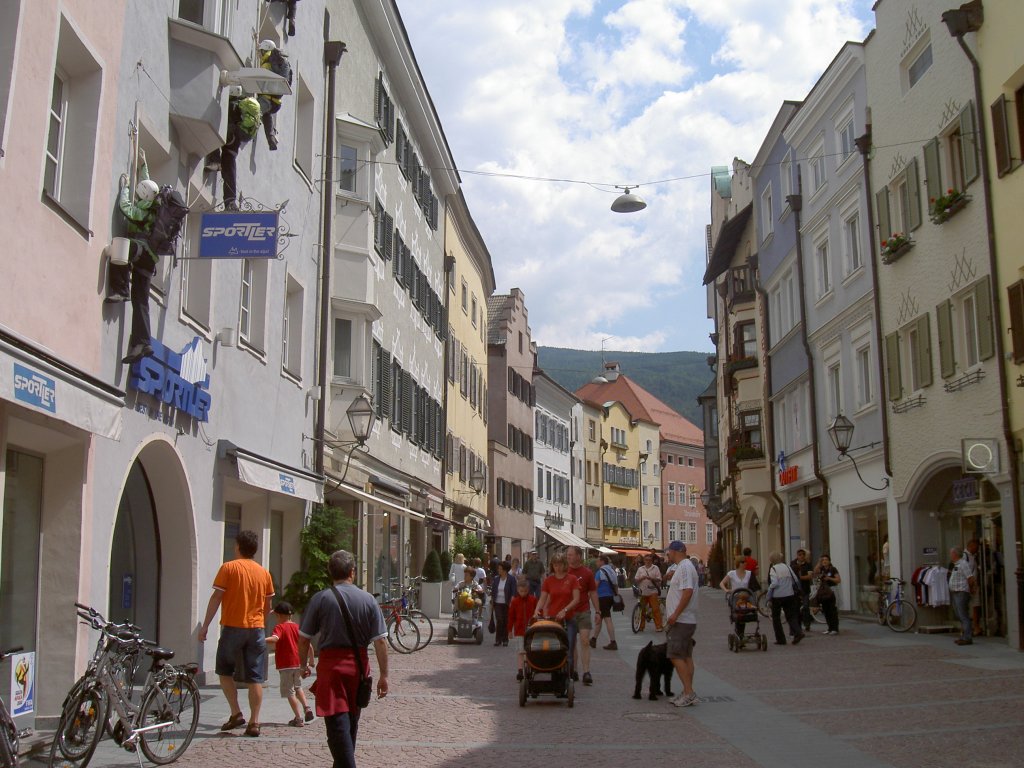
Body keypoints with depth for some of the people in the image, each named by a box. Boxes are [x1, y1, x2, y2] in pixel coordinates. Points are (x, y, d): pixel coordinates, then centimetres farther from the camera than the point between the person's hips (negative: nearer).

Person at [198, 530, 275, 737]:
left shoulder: (229, 567, -4)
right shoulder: (264, 572, 8)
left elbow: (216, 598, -7)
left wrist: (205, 625, -2)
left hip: (232, 627, -3)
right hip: (256, 629, 3)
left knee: (225, 671, 15)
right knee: (255, 678, 4)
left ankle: (236, 713, 5)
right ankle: (254, 722, 2)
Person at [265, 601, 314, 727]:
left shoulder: (280, 627, -8)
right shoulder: (297, 627, 9)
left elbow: (274, 639, -31)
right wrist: (310, 660, 20)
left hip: (286, 665, -6)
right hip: (298, 663, 6)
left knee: (290, 692, 1)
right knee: (297, 687, 27)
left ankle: (299, 718, -4)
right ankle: (306, 708, 11)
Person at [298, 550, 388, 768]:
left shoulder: (320, 598, -6)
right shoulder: (368, 599, -2)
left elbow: (304, 637, -2)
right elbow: (380, 641, -4)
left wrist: (304, 664, 15)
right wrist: (383, 674, 1)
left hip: (331, 664, -3)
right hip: (358, 665, 3)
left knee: (338, 724, -4)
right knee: (351, 720, 21)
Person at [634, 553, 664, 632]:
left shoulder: (655, 568, 6)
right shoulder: (640, 569, 12)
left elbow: (659, 580, 0)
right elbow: (635, 580, 9)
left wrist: (651, 578, -16)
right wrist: (641, 578, -11)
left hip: (652, 592, -3)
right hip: (643, 592, 3)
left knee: (655, 609, -6)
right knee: (642, 609, 6)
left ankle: (658, 626, -2)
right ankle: (641, 626, 14)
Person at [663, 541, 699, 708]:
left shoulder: (685, 567, -15)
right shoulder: (683, 566, 17)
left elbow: (688, 591, -25)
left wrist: (675, 614, -26)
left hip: (681, 620, -11)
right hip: (685, 620, 11)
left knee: (676, 656, -11)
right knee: (686, 657, 11)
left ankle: (689, 693, -11)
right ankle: (688, 693, 15)